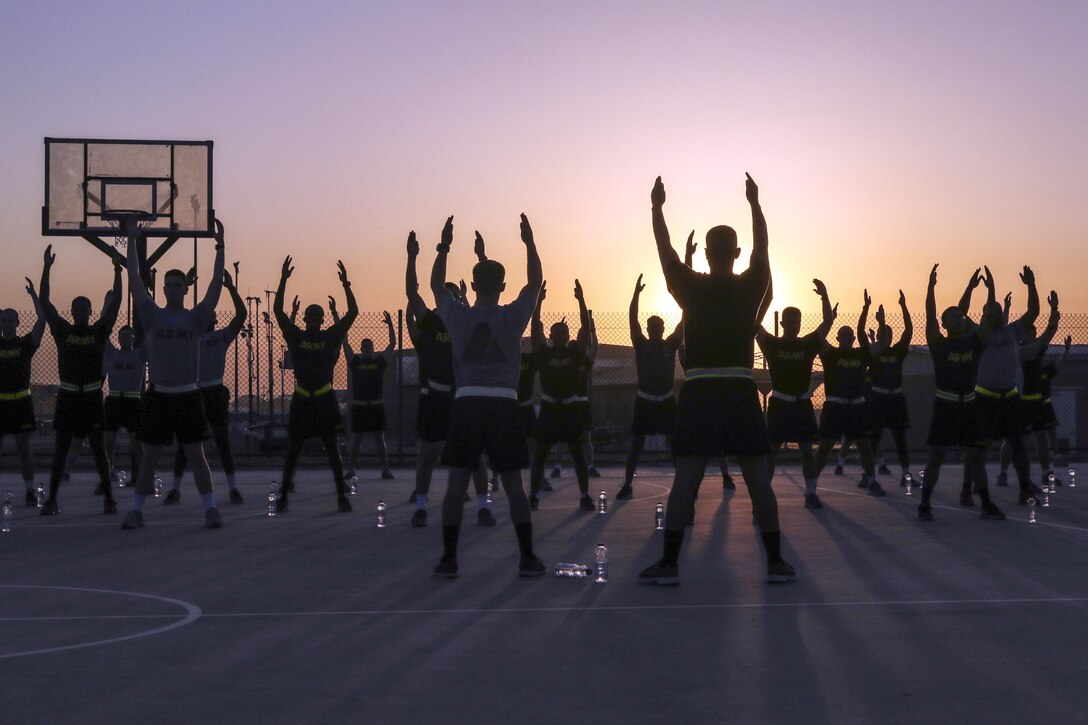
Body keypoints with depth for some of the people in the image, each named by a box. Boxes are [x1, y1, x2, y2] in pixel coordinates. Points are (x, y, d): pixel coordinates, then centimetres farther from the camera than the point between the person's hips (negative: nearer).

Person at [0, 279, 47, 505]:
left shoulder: (26, 343, 2)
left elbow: (42, 319, -8)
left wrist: (33, 294, -11)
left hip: (21, 402, -2)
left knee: (24, 448, -1)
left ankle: (30, 491, 4)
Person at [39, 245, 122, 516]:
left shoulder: (99, 331, 4)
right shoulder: (63, 330, 4)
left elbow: (115, 303, -3)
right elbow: (45, 302, -1)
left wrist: (117, 272, -12)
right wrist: (47, 268, -8)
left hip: (92, 395, -1)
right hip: (67, 395, 1)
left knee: (98, 448, 2)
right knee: (60, 448, 3)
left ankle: (109, 498, 7)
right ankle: (52, 499, 7)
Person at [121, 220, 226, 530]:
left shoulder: (196, 318, 2)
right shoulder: (152, 316, 3)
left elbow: (216, 284, -6)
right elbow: (135, 279, 0)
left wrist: (220, 247, -12)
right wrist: (131, 240, -2)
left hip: (188, 395, -1)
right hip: (158, 395, 1)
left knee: (196, 455, 2)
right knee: (149, 457, 5)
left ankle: (211, 509, 7)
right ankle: (136, 511, 11)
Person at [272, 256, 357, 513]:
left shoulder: (331, 337, 4)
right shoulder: (295, 337, 3)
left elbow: (353, 312, 0)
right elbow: (278, 311, -4)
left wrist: (345, 284, -7)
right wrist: (283, 279, -9)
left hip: (325, 399, 0)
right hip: (301, 399, 0)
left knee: (332, 448, -2)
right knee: (293, 450, 4)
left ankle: (342, 496, 1)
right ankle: (282, 496, 12)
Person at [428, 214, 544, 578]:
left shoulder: (458, 316, 1)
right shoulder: (513, 316, -2)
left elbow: (436, 285, 18)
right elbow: (535, 282, 13)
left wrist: (444, 246, 23)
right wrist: (529, 242, 16)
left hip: (466, 404, 1)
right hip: (503, 406, -1)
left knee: (457, 483, 2)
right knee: (513, 485, 4)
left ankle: (448, 558, -1)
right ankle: (527, 558, 5)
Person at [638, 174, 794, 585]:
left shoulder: (692, 287, 0)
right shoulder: (750, 286, 2)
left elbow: (665, 250, 12)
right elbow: (762, 245, 18)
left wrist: (656, 207, 24)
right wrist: (754, 203, 30)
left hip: (699, 392, -1)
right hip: (740, 391, 1)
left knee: (685, 478, -2)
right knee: (757, 478, 3)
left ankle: (669, 563, -4)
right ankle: (776, 562, 4)